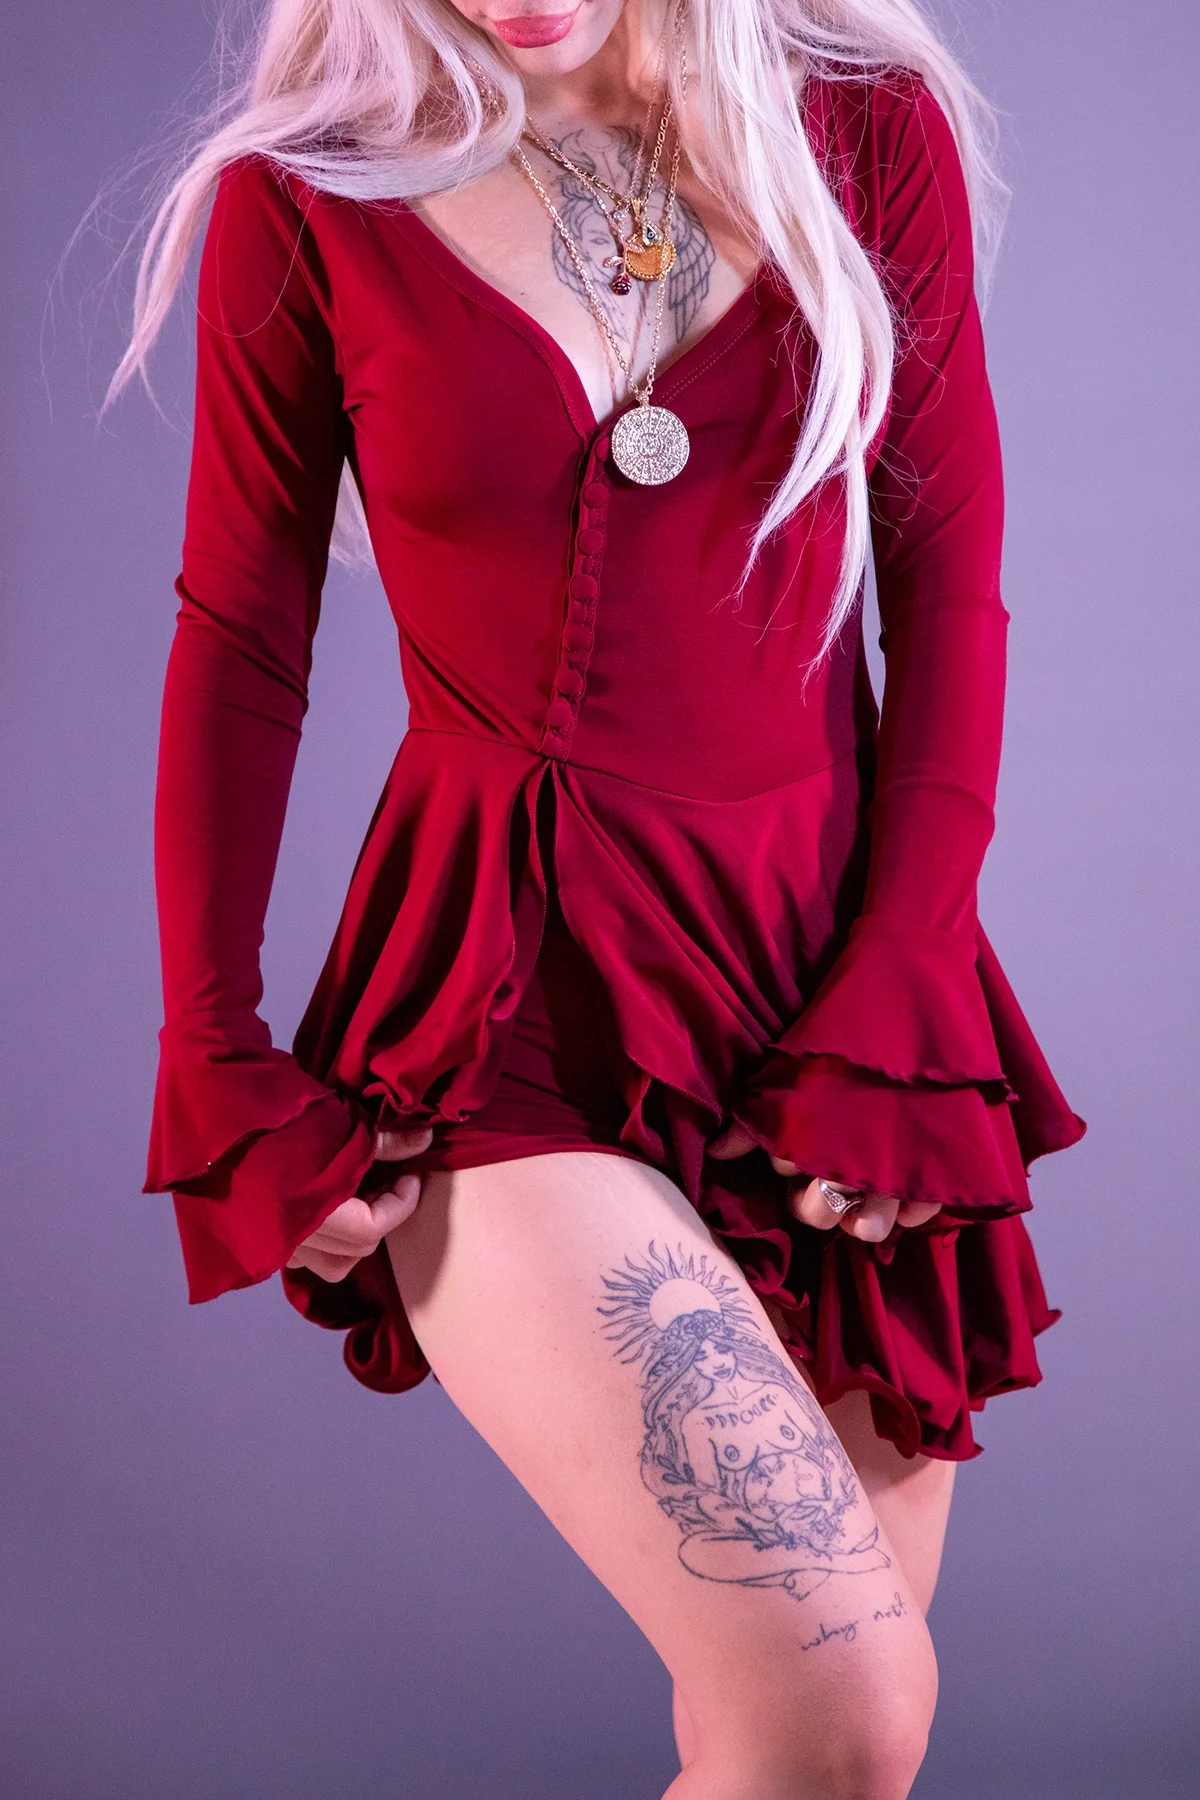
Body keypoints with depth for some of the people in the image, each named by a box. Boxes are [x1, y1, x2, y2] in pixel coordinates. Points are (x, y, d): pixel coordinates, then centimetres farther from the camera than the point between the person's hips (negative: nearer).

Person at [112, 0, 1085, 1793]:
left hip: (826, 966, 3)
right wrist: (221, 1074, -3)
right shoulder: (305, 197, -3)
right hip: (510, 997, -3)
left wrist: (895, 1017, -6)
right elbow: (239, 648, 2)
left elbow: (950, 600, 2)